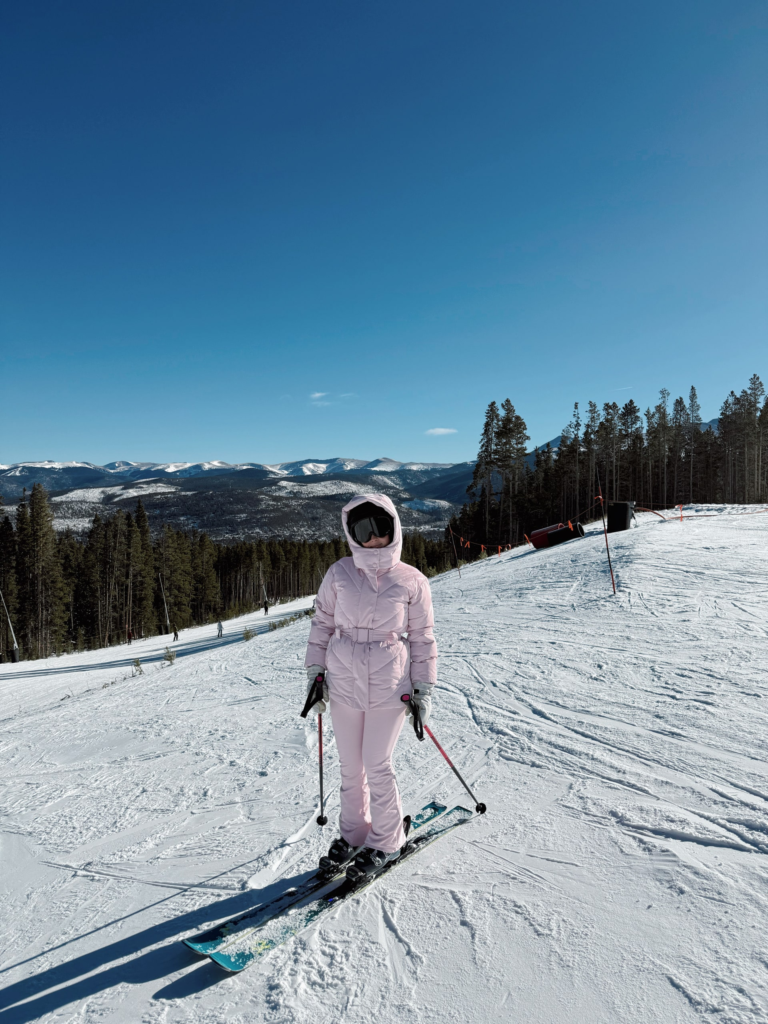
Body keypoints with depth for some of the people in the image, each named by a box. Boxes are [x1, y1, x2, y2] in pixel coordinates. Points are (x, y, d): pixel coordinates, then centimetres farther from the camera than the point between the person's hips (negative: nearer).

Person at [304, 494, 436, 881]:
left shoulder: (412, 581, -5)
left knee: (377, 765, 0)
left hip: (390, 685, -2)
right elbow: (322, 622, 7)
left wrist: (424, 687, 1)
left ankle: (386, 842, 23)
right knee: (350, 766, 13)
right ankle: (353, 833, 33)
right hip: (344, 682, 3)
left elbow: (422, 637, 2)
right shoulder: (339, 573, -2)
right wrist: (315, 672, 5)